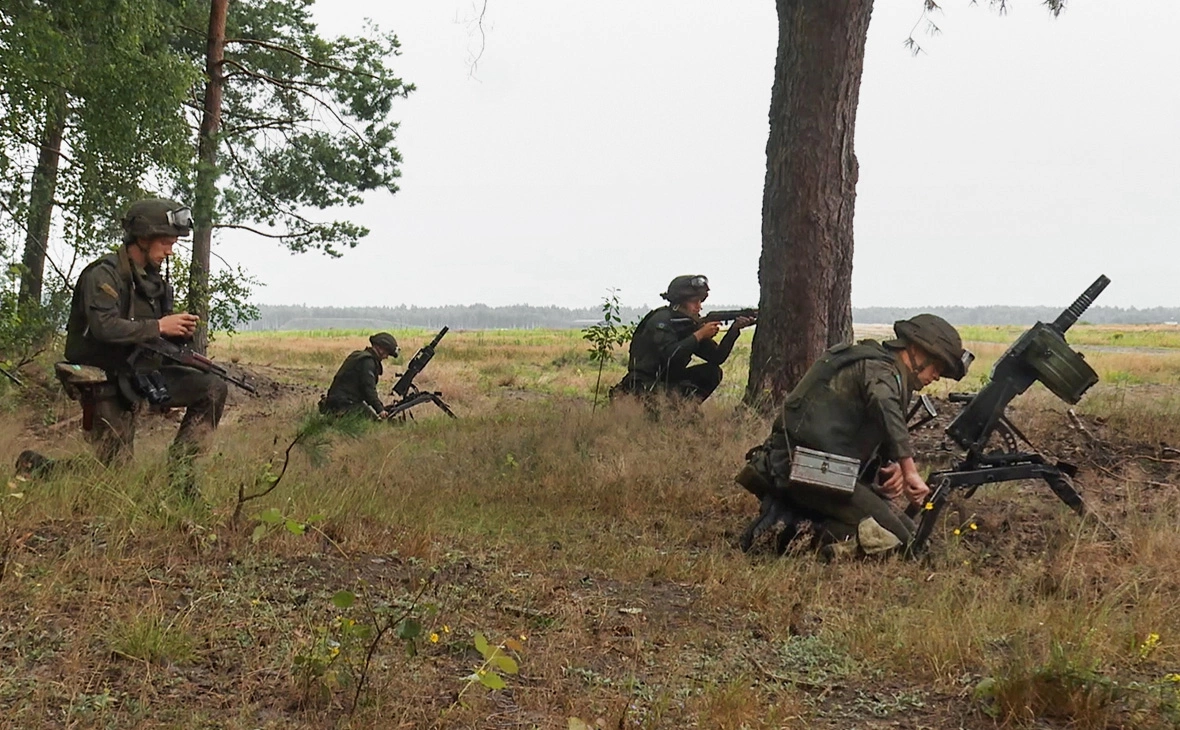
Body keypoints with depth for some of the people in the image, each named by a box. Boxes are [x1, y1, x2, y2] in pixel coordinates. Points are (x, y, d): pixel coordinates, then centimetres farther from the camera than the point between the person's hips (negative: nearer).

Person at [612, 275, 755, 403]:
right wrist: (700, 334, -24)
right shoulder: (661, 319, -15)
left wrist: (734, 329, -10)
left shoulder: (690, 324, 8)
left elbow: (717, 358, 2)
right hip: (643, 386, -8)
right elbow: (670, 355, -31)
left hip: (670, 381, 8)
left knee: (712, 372, -4)